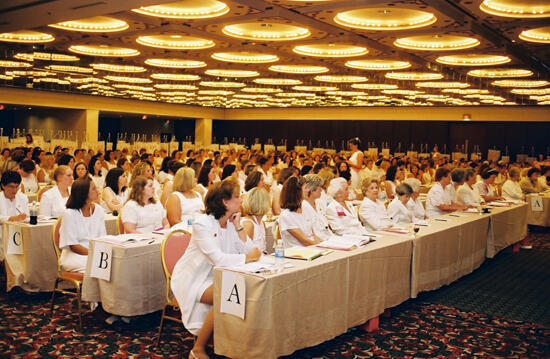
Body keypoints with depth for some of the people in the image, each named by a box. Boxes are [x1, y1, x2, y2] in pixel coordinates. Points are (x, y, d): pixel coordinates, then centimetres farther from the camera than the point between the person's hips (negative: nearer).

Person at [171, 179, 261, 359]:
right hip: (193, 280, -7)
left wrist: (238, 225, -7)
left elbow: (245, 250, -3)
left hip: (215, 277, 7)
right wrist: (248, 257, -24)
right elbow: (217, 258, -28)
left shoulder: (230, 223, 5)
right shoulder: (202, 223, -18)